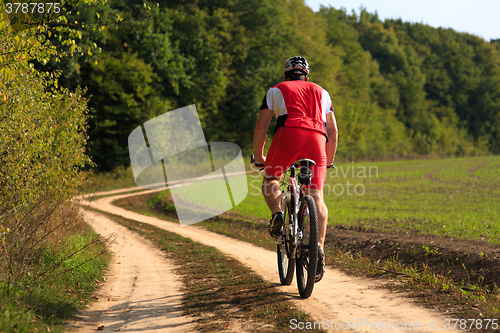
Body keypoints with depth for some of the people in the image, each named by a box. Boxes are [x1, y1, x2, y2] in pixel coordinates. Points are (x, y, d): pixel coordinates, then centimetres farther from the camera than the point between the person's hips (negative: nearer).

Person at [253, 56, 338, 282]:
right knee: (316, 197, 2)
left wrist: (258, 157, 32)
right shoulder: (320, 92, 34)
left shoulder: (276, 90, 27)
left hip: (289, 135, -2)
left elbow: (261, 127, 21)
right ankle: (319, 246, -15)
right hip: (317, 138, 2)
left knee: (270, 180, 21)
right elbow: (333, 132, 31)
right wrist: (329, 161, 43)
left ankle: (277, 214, -7)